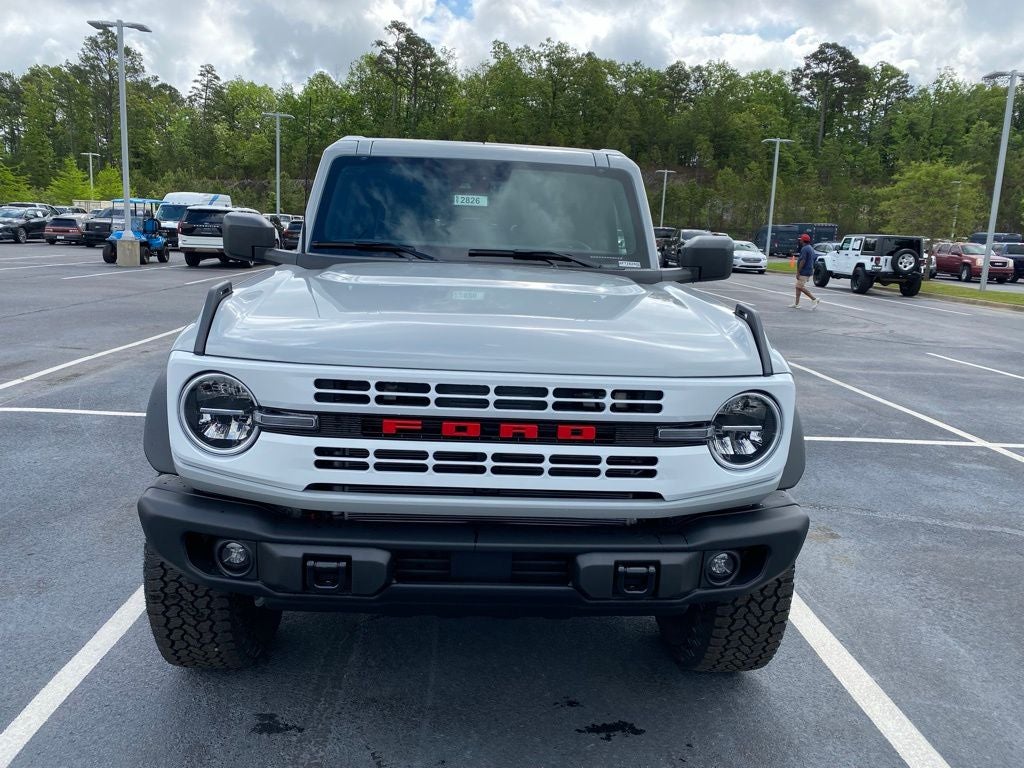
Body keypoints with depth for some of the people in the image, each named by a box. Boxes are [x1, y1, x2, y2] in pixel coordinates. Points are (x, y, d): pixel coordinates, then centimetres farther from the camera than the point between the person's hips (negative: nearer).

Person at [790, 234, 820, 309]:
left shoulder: (804, 249, -16)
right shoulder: (810, 248, 16)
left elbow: (802, 261, -22)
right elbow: (812, 261, 20)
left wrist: (798, 272, -20)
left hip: (804, 272, -10)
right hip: (808, 271, 10)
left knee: (800, 287, -10)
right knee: (798, 286, 13)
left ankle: (814, 299, -10)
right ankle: (796, 303, 14)